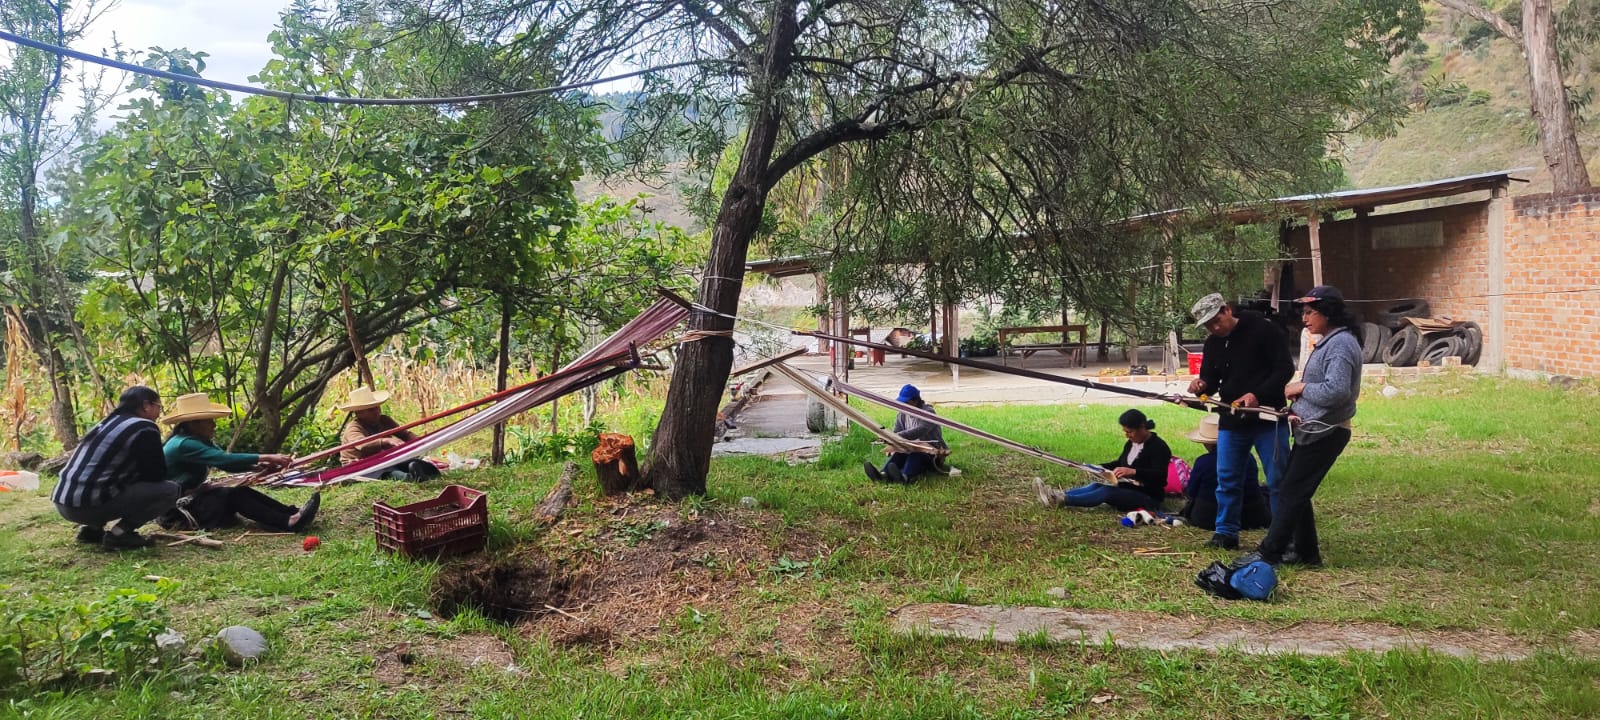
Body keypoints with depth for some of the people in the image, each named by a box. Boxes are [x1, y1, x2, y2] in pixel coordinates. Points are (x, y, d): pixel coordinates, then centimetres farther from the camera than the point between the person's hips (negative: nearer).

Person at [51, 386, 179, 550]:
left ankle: (91, 528, 16)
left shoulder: (108, 423, 21)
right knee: (170, 490, -4)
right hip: (89, 504, -9)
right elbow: (157, 476, -1)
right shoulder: (145, 428, -6)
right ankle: (119, 534, -8)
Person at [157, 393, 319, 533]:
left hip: (191, 497, 9)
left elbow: (225, 462, 0)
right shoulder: (184, 444, -22)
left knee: (243, 492, -9)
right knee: (235, 496, -23)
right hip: (176, 511, -9)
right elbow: (224, 459, -30)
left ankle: (293, 514, -21)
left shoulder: (200, 440, 9)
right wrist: (265, 458, -32)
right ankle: (289, 523, -36)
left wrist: (257, 466, -19)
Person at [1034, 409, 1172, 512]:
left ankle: (1062, 499, -45)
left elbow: (1160, 476, -28)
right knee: (1095, 486, -17)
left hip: (1148, 498, -8)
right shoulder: (1131, 444, 11)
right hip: (1127, 489, 8)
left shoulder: (1158, 447, -15)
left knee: (1106, 492, -29)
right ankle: (1058, 494, -37)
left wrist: (1133, 471, -40)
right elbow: (1120, 463, 27)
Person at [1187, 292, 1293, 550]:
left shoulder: (1264, 330, -10)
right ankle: (1226, 532, 17)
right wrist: (1201, 386, -11)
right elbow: (1211, 382, 13)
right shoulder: (1212, 345, 8)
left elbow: (1285, 369, -13)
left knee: (1278, 480, 0)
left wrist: (1257, 395, -25)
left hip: (1268, 418, -5)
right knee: (1227, 479, 7)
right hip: (1231, 421, 5)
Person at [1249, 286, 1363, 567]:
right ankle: (1306, 552, 23)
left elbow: (1337, 391, -28)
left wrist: (1301, 388, -14)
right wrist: (1299, 405, 5)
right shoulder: (1330, 341, 14)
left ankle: (1269, 553, 3)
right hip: (1313, 429, 10)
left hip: (1324, 434, -10)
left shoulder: (1341, 344, -18)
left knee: (1291, 492, -4)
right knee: (1293, 491, 14)